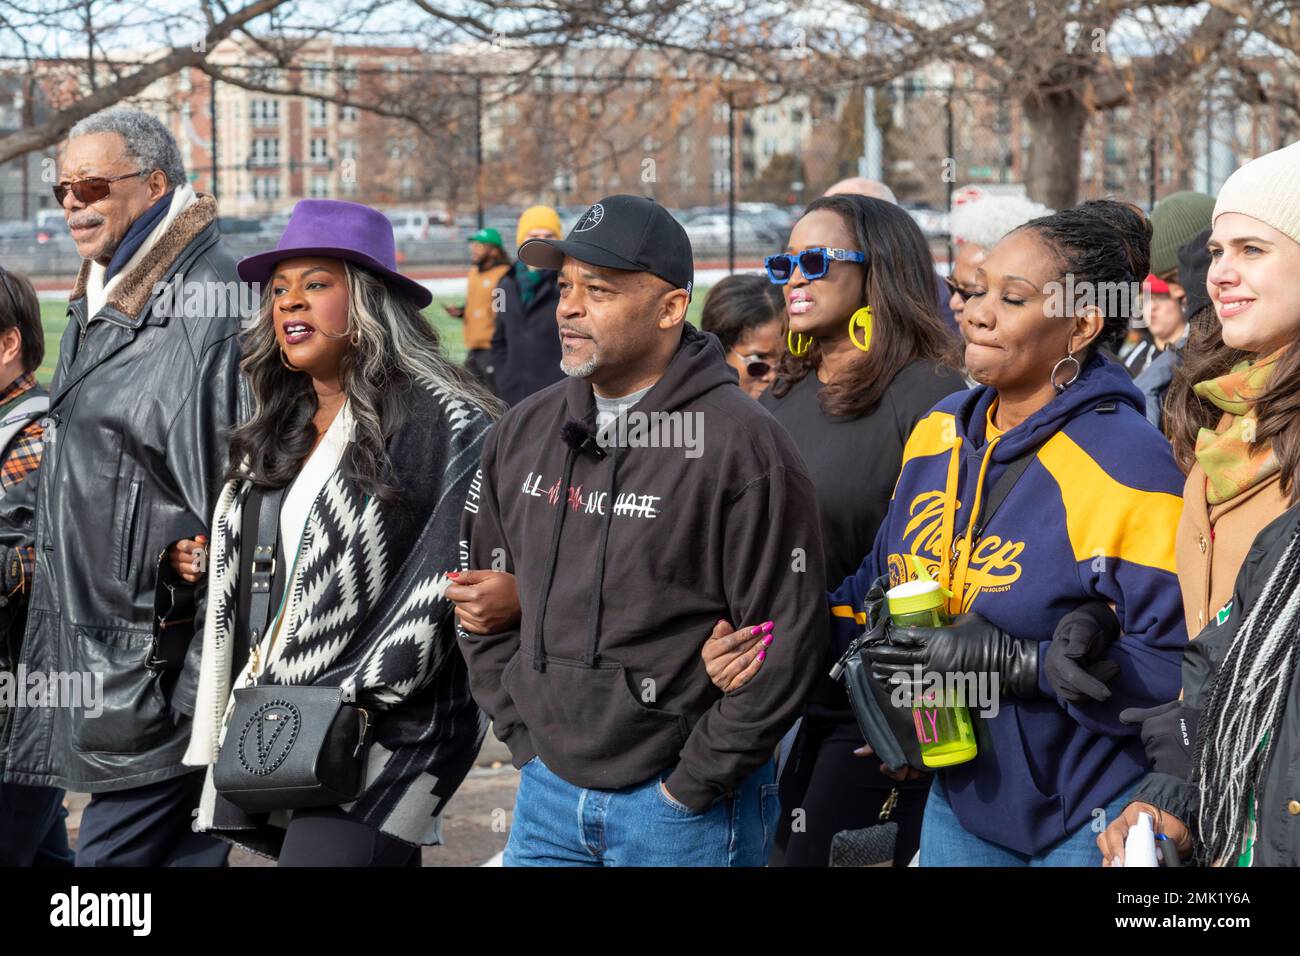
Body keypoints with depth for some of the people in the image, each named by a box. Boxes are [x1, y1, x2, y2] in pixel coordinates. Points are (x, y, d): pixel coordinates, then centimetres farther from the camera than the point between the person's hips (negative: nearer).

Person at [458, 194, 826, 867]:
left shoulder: (740, 445, -13)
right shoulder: (522, 433, 6)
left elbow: (785, 640, -14)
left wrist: (694, 782, -12)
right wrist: (523, 733, 8)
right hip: (549, 788, 5)